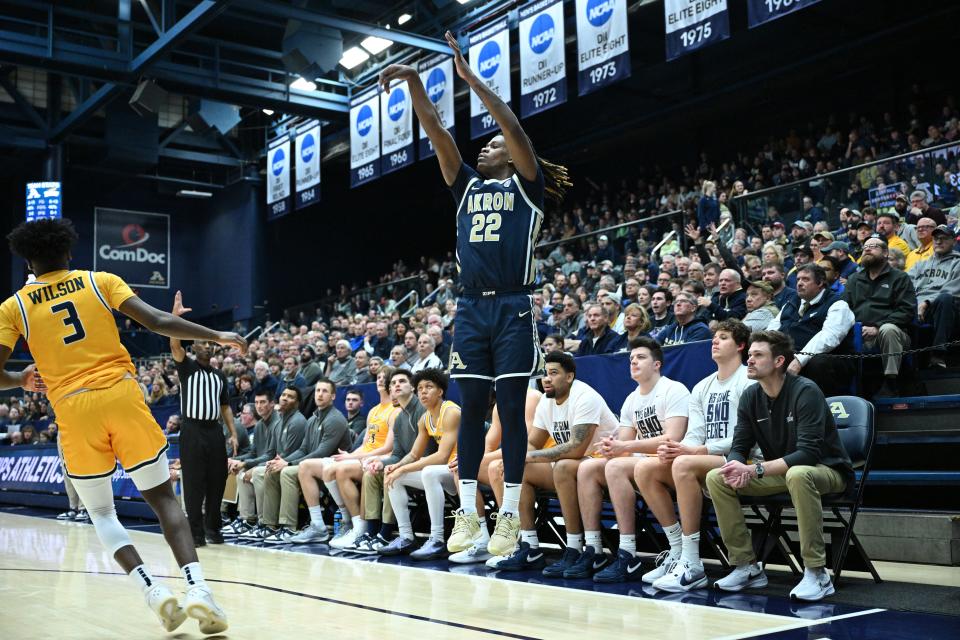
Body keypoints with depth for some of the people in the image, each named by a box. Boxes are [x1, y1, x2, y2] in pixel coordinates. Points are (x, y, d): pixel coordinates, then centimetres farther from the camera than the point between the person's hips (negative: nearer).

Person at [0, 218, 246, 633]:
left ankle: (154, 592, -2)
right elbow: (157, 322, -2)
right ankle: (197, 588, -8)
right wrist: (216, 336, 4)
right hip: (122, 396, 0)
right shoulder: (100, 281, 8)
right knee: (162, 497, 9)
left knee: (101, 512, 16)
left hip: (75, 411, 0)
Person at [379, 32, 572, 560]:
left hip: (512, 308, -4)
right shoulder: (467, 186, 18)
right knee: (471, 408, 3)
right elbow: (436, 133, 10)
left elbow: (514, 128, -8)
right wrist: (414, 81, 1)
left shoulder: (526, 185, 6)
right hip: (470, 308, 5)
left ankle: (511, 514, 4)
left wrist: (470, 77, -11)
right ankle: (468, 512, 8)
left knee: (510, 409, -2)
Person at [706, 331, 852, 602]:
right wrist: (737, 468, -26)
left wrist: (755, 469, -35)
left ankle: (817, 574, -30)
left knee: (797, 474, -41)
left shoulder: (805, 391, -21)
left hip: (826, 470, -6)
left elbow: (808, 453, -29)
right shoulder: (750, 396, -2)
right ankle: (747, 567, -4)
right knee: (716, 478, -11)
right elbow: (739, 447, -1)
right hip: (779, 473, 7)